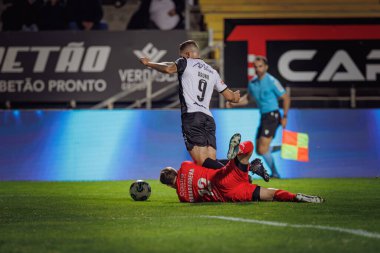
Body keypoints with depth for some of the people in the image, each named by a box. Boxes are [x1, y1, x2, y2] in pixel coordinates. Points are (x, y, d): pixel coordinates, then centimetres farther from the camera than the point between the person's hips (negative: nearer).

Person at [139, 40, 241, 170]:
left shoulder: (186, 63, 8)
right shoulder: (212, 72, 25)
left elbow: (169, 69, -13)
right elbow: (229, 95, 28)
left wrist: (148, 63, 3)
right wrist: (235, 96, 52)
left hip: (192, 116, -6)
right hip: (208, 118, 6)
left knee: (204, 163, -16)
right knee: (211, 164, 2)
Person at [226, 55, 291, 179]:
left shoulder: (272, 81, -12)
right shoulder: (253, 82, 8)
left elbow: (286, 98, -6)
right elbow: (247, 98, 24)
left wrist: (285, 117, -10)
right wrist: (233, 103, 8)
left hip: (272, 116, -8)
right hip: (263, 117, 8)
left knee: (263, 150, -14)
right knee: (259, 150, 9)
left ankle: (274, 173, 1)